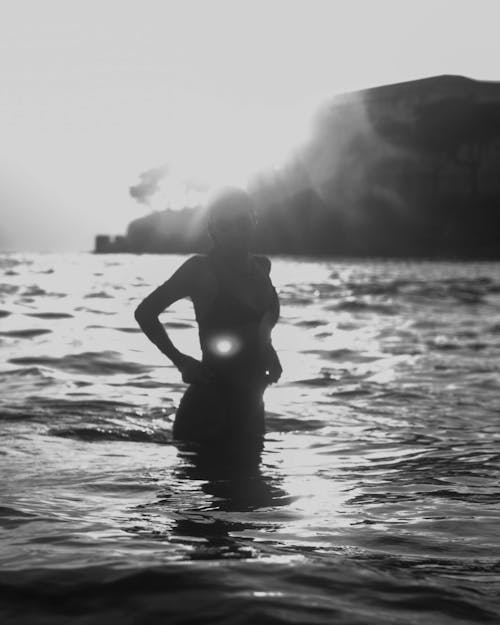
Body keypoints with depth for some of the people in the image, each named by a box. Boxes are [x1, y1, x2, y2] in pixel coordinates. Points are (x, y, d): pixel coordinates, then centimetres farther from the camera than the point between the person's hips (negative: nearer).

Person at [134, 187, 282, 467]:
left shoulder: (261, 267, 7)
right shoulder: (202, 269, -10)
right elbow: (145, 312, -5)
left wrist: (265, 347, 8)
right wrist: (181, 360, -11)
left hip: (250, 403, 6)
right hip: (209, 404, -6)